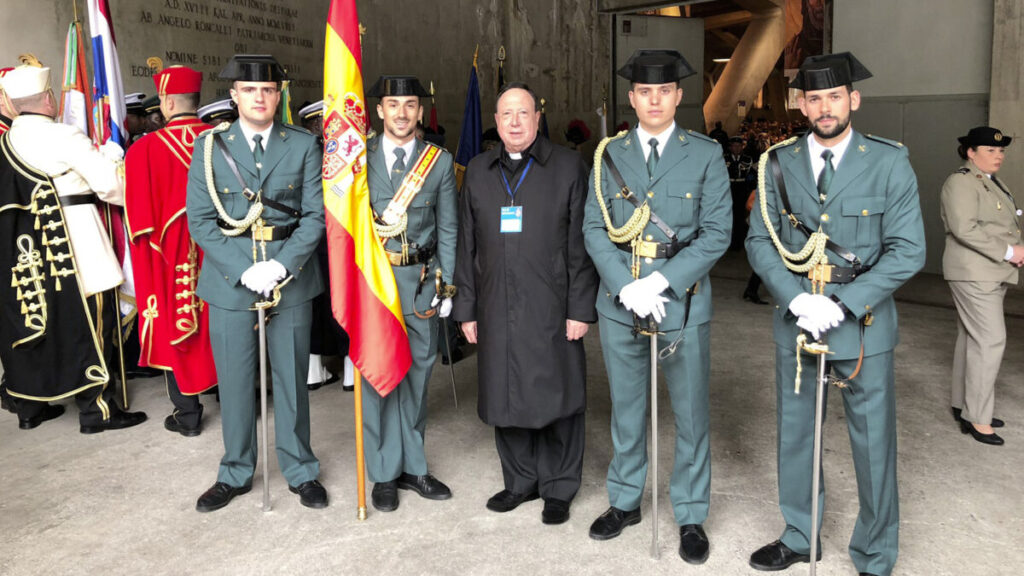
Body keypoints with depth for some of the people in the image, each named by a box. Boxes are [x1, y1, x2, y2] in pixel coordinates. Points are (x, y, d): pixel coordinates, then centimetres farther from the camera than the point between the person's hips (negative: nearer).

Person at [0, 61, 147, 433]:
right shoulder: (62, 136, -13)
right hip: (72, 241, -7)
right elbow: (109, 182, -14)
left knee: (34, 320, 14)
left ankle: (30, 406, 26)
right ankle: (96, 409, 5)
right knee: (89, 321, 0)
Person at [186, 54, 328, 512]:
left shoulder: (304, 145, 3)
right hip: (229, 281, 0)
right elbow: (199, 221, -1)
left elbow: (315, 215, -2)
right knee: (234, 382, 9)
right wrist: (243, 270, -13)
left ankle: (300, 471, 26)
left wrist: (280, 266, -14)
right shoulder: (209, 146, 3)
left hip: (290, 279, 0)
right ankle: (235, 474, 28)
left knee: (292, 379, 9)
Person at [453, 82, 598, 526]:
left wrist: (581, 308, -8)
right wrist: (466, 308, 8)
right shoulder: (478, 171, 12)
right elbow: (467, 246, 12)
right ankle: (520, 481, 29)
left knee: (557, 397, 4)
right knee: (505, 398, 11)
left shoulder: (568, 166, 1)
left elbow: (581, 243, -3)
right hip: (496, 311, 4)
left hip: (551, 311, -3)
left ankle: (558, 488, 22)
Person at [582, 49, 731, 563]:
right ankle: (624, 502, 34)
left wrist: (661, 282, -18)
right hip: (619, 302, 2)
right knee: (626, 409, 16)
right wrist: (625, 287, -14)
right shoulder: (609, 155, 5)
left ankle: (691, 516, 25)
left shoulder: (706, 155, -1)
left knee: (690, 415, 8)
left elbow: (717, 233, -8)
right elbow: (594, 229, 0)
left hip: (683, 302, -2)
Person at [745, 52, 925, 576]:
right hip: (795, 321, 3)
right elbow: (760, 241, 0)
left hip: (863, 325, -2)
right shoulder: (779, 164, 2)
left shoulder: (889, 163, -5)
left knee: (873, 445, 6)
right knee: (794, 434, 15)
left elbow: (907, 251, -9)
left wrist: (842, 304, -19)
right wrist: (796, 299, -15)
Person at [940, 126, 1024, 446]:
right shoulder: (961, 182, -12)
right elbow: (964, 228, -22)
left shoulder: (994, 184, 19)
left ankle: (963, 405, 20)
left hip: (993, 274, 10)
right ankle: (976, 417, -6)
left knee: (971, 339, 12)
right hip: (973, 272, -10)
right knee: (990, 339, -11)